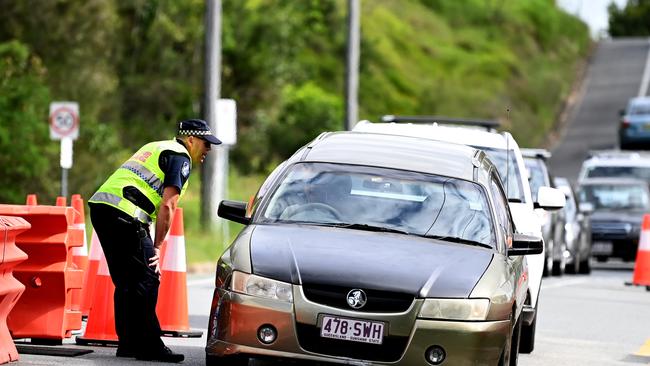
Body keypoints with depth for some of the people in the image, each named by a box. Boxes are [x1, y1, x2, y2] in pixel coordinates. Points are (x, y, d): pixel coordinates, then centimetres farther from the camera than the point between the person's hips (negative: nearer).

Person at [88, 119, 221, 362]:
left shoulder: (155, 148, 29)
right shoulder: (180, 157, 0)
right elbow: (167, 206, -9)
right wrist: (156, 248, -3)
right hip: (124, 215, -9)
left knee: (126, 282, 15)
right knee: (146, 280, -6)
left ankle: (127, 343, 17)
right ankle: (148, 347, -7)